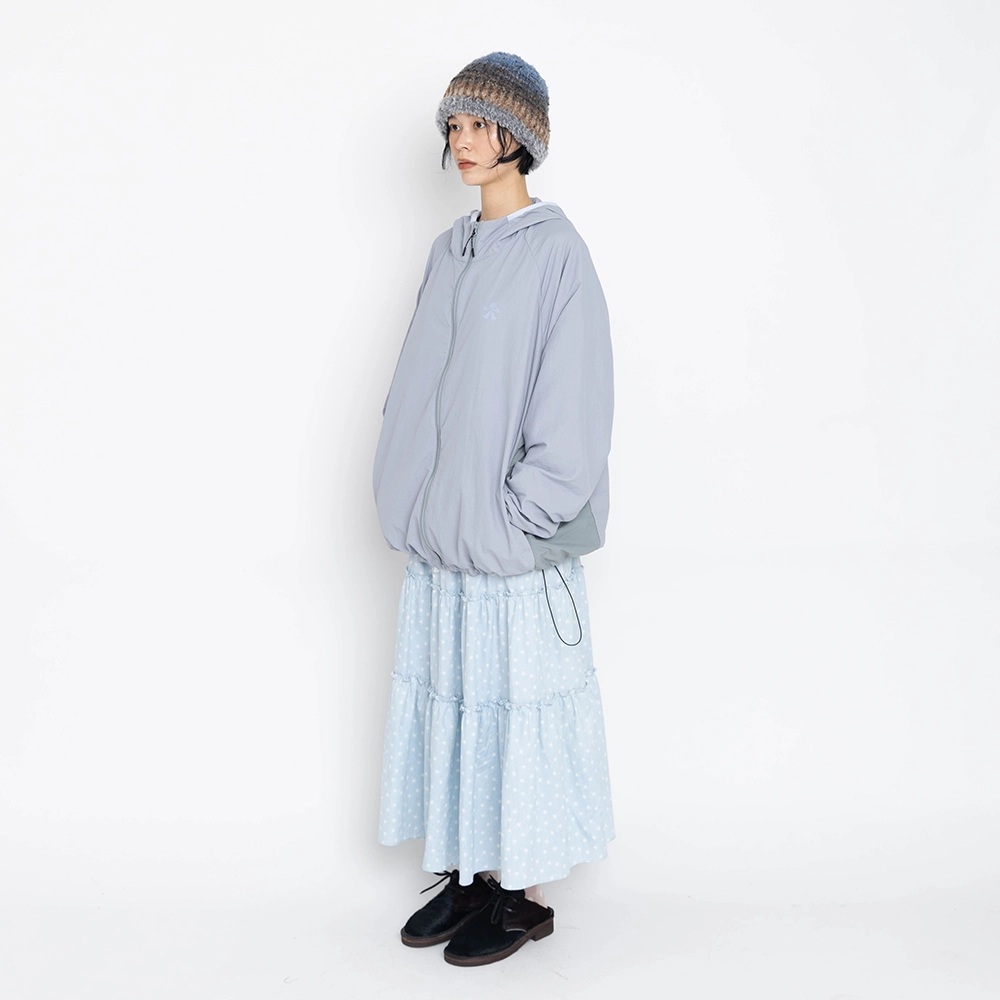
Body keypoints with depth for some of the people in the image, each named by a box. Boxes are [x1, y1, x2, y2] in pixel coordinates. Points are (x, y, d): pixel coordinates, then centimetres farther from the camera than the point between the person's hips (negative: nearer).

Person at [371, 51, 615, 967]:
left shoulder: (556, 253, -10)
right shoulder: (451, 252, 11)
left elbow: (574, 408, -14)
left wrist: (515, 517, -14)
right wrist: (413, 499, 6)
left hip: (512, 542, -7)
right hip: (439, 535, 7)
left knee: (518, 702, 4)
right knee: (450, 694, 13)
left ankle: (530, 896, 20)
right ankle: (471, 873, 29)